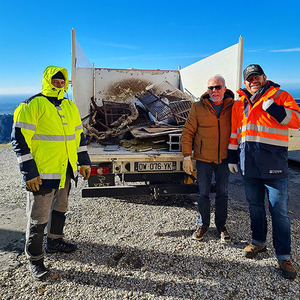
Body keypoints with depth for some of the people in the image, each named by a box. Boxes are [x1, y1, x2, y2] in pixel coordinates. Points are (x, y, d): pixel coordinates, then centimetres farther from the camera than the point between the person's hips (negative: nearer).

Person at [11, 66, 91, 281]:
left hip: (66, 170, 7)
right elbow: (19, 138, -14)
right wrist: (29, 172, -18)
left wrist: (84, 162, 15)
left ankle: (55, 242, 44)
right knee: (39, 218, 3)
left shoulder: (70, 107, 12)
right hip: (42, 173, -7)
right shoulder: (33, 105, -11)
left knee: (60, 208, 22)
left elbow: (79, 135, 19)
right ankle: (35, 259, 22)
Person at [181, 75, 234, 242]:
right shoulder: (198, 108, -5)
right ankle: (203, 225, 26)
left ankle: (221, 225, 29)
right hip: (203, 159, -1)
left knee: (223, 192, 11)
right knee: (203, 193, 8)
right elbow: (187, 132, -3)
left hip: (224, 159, 2)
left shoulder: (232, 107, -1)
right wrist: (187, 156, -8)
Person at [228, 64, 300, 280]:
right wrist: (232, 158, 14)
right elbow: (234, 133, 16)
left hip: (274, 164, -4)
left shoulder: (280, 96, 2)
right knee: (255, 207, 15)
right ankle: (259, 242, 33)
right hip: (249, 164, 4)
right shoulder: (239, 105, 13)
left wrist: (272, 107, -21)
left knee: (279, 211, 0)